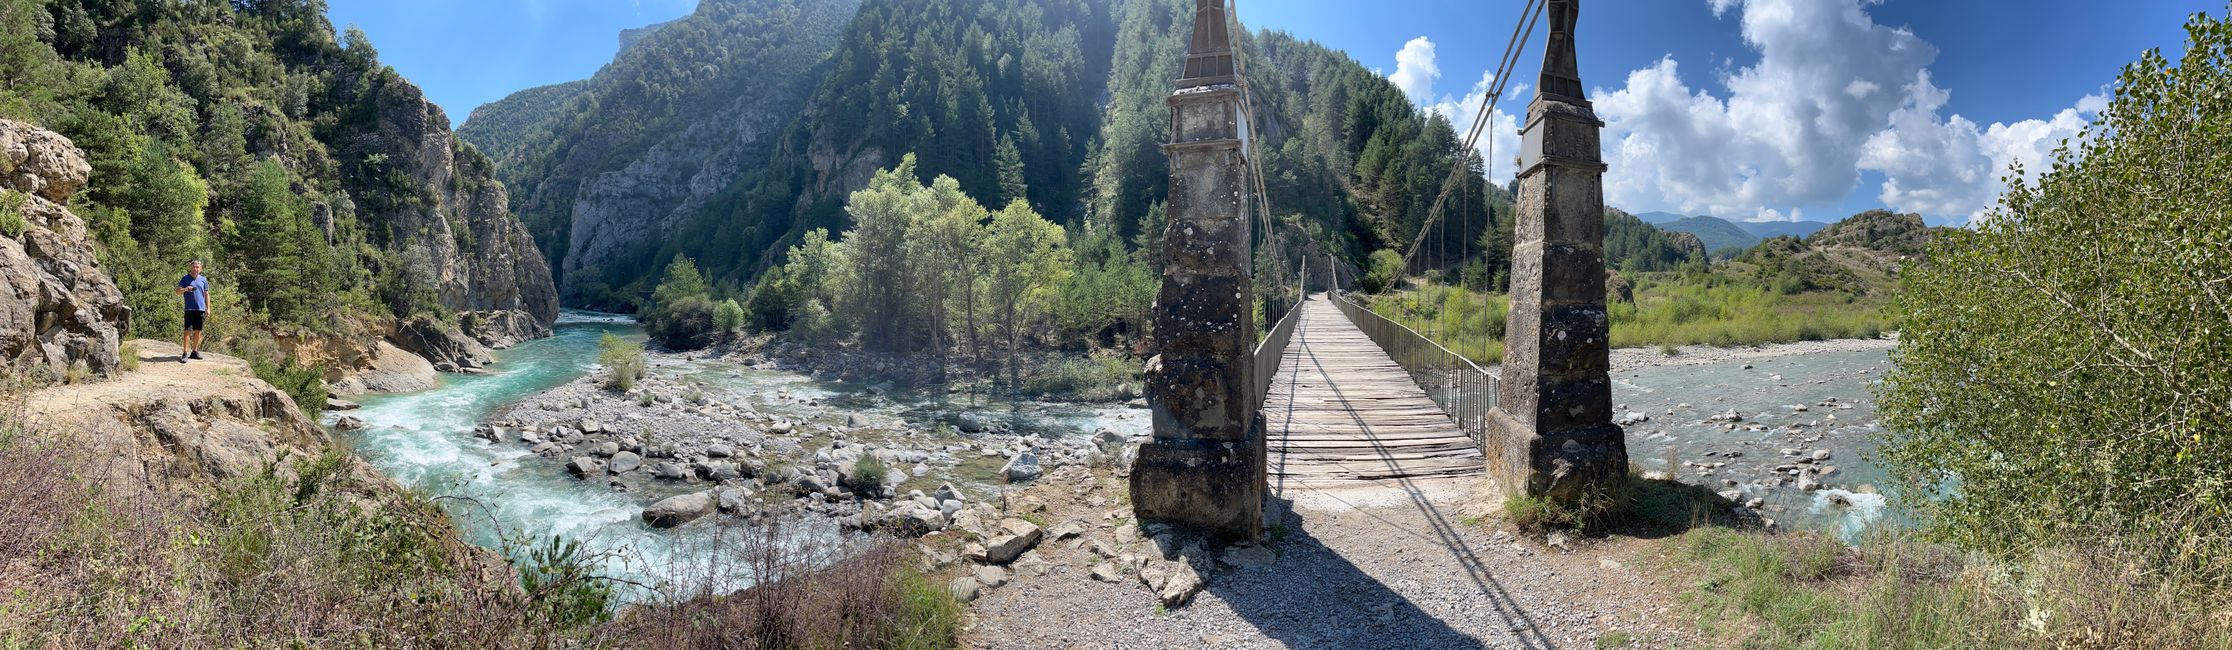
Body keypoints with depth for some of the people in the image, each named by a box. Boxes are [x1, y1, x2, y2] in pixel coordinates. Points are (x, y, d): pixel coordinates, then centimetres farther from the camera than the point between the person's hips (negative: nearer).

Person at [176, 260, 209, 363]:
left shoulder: (203, 280, 12)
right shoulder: (186, 278, 4)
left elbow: (206, 295, 15)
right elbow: (178, 291, 1)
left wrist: (208, 309, 10)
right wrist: (185, 289, -21)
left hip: (200, 309, 3)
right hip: (189, 308, -3)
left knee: (198, 331, 8)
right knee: (187, 331, -7)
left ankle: (194, 351, 18)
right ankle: (185, 353, -7)